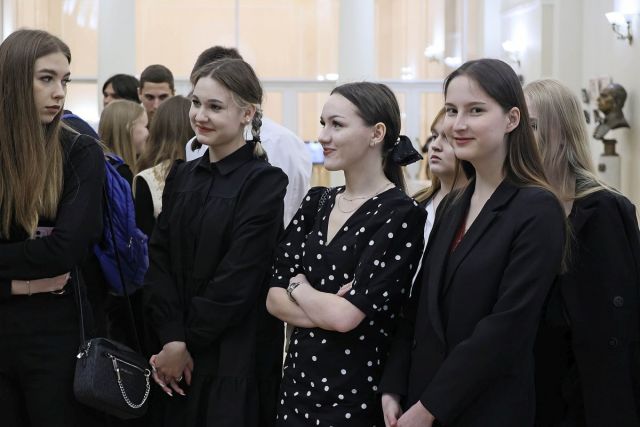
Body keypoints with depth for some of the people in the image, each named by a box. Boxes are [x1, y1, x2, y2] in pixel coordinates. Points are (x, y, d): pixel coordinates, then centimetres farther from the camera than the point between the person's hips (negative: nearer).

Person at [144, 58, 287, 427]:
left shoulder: (265, 182, -10)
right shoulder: (181, 177, 9)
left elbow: (239, 277, -15)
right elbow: (159, 261, 1)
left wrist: (188, 343, -11)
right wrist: (171, 338, -11)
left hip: (237, 356, -5)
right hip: (176, 355, 6)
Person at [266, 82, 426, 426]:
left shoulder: (401, 215, -14)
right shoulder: (316, 202, 6)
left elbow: (348, 315, -21)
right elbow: (273, 297, 2)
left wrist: (299, 287, -4)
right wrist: (326, 308, -15)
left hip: (355, 395, -6)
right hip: (297, 381, 6)